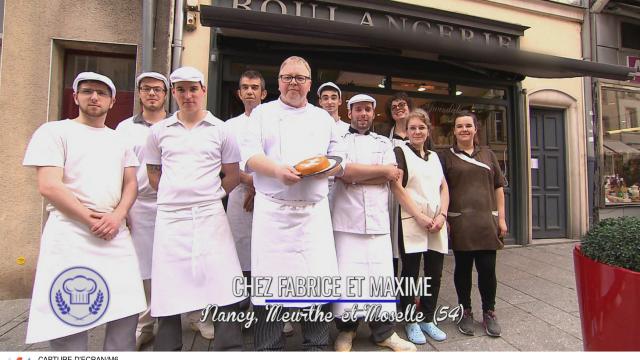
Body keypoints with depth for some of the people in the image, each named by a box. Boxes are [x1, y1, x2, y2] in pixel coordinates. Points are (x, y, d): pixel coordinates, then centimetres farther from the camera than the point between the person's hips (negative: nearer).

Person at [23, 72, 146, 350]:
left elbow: (131, 184, 11)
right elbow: (49, 186, -7)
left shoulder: (120, 140, 18)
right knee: (68, 319, -1)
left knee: (126, 312, 2)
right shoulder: (55, 131, 4)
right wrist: (90, 219, -11)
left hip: (115, 234, 4)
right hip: (71, 234, -4)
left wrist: (116, 217, -7)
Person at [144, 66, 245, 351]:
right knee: (167, 292, 9)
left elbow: (232, 176, 7)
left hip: (210, 216, -2)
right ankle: (167, 348, 28)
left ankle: (229, 347, 12)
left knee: (225, 287, -3)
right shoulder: (159, 131, 10)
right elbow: (153, 173, 17)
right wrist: (176, 196, 6)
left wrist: (210, 196, 0)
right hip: (170, 217, 2)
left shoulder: (220, 130, 5)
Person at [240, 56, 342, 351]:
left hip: (314, 210, 2)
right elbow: (249, 155, 0)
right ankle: (268, 347, 20)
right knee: (270, 280, 1)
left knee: (318, 277, 3)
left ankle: (316, 344, 23)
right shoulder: (263, 113, 11)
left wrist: (325, 167, -9)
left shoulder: (324, 118, 18)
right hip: (273, 210, -1)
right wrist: (277, 170, -19)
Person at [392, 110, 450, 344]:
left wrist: (442, 215, -2)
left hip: (437, 223, 6)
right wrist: (421, 217, -12)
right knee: (410, 274, 3)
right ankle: (410, 322, 19)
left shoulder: (434, 156, 18)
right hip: (411, 222, -5)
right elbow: (397, 187, -9)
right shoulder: (400, 152, 0)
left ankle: (428, 319, 27)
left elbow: (444, 187, 14)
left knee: (435, 274, 10)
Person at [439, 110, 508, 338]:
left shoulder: (488, 154, 13)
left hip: (486, 221, 2)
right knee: (463, 267, 7)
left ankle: (489, 313, 24)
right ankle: (465, 312, 24)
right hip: (459, 222, -2)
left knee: (487, 268, 4)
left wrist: (501, 218, 6)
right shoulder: (446, 157, 4)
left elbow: (498, 187, 12)